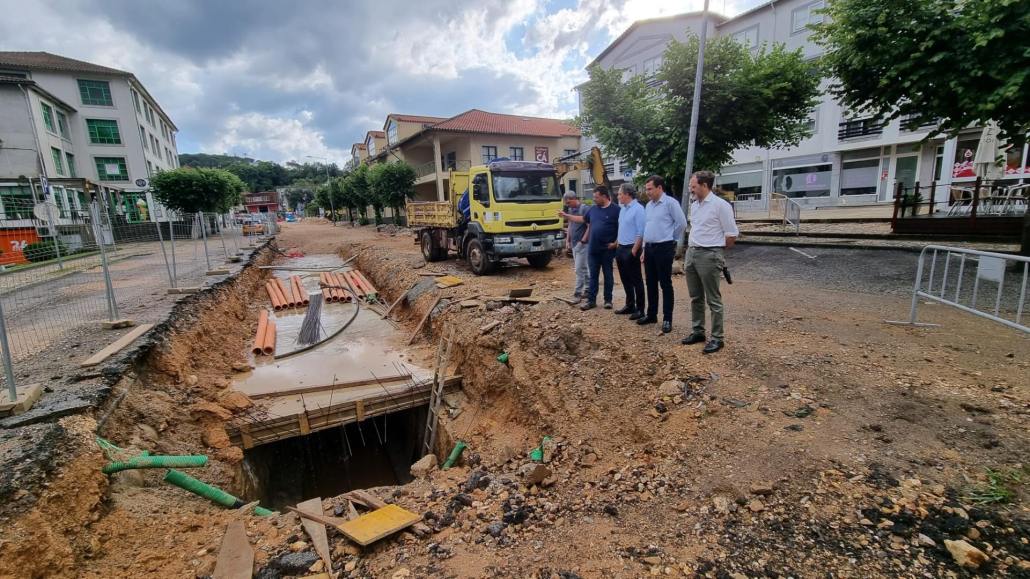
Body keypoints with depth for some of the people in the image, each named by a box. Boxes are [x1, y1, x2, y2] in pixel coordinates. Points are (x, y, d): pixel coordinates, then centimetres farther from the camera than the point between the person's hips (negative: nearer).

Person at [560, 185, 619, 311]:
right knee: (593, 276, 8)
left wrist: (616, 243, -13)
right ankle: (591, 300, 13)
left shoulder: (616, 210, -8)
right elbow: (583, 219, 25)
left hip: (607, 249, -5)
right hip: (592, 249, 5)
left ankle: (608, 300, 17)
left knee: (608, 275, 7)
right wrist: (566, 216, 23)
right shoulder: (593, 209, 10)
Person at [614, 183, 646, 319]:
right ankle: (630, 305, 26)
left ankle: (640, 309, 7)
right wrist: (618, 246, 15)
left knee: (636, 280, -1)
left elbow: (641, 232, -17)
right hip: (621, 248, 9)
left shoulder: (638, 209, -13)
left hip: (631, 249, -9)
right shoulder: (623, 208, 13)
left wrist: (634, 250, -19)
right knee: (625, 279, 15)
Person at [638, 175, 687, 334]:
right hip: (649, 248, 7)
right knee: (651, 283, 13)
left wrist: (671, 239, 2)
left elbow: (681, 223, -10)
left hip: (664, 248, -7)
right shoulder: (648, 205, 13)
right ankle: (651, 315, 24)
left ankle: (667, 319, 6)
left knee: (665, 284, -1)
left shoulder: (670, 203, -10)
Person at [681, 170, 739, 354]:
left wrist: (715, 248, 2)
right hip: (691, 253, 8)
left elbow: (732, 235, -9)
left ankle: (717, 338, 8)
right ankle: (698, 332, 26)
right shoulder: (694, 205, 12)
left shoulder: (720, 205, -11)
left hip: (709, 256, -8)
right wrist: (691, 248, 15)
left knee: (713, 300, 0)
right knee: (695, 298, 14)